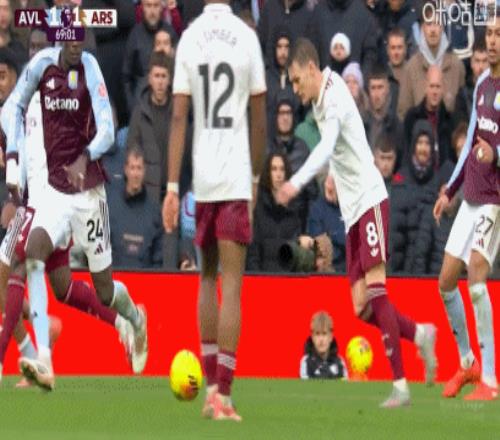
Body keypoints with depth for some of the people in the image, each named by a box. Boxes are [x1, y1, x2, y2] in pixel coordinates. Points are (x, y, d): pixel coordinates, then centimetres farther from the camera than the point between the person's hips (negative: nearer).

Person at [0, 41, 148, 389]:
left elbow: (107, 131, -16)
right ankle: (44, 362, -31)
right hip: (55, 187, 3)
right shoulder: (43, 64, -1)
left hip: (88, 190, -3)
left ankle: (137, 320, 42)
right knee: (32, 251, -23)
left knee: (105, 291, 5)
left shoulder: (89, 68, -11)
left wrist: (85, 159, -35)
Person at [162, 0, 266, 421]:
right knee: (232, 284, -3)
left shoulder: (189, 39, 0)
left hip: (200, 177, 2)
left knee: (208, 277, 17)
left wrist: (172, 188, -2)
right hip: (236, 178, -2)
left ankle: (211, 387, 17)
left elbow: (179, 117, -3)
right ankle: (223, 394, -10)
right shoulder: (248, 38, -3)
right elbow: (259, 118, 1)